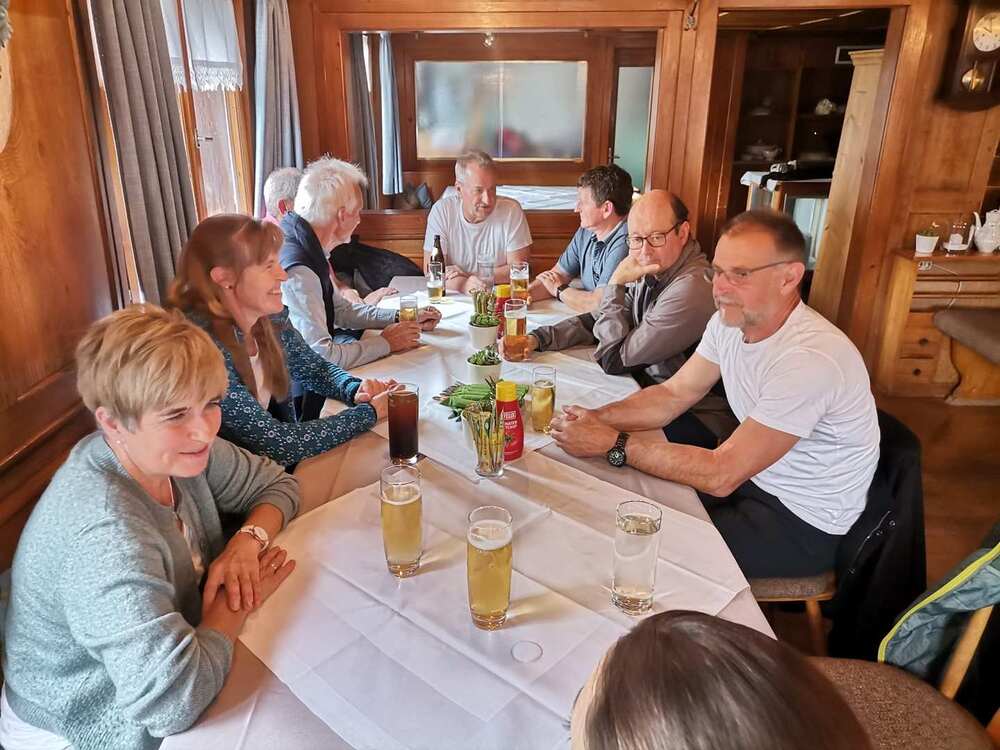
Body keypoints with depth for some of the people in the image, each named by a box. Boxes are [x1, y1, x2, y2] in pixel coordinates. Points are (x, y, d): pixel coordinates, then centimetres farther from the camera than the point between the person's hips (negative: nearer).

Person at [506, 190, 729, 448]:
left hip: (695, 418, -8)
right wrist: (536, 339, -3)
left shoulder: (692, 289, -26)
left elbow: (614, 360, -19)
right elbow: (596, 320, 11)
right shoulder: (653, 272, 3)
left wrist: (616, 283, -14)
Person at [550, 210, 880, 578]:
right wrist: (597, 418, -16)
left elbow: (722, 475, -31)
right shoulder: (730, 320, -7)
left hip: (805, 522, -7)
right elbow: (672, 394, 1)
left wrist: (613, 444, -29)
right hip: (753, 476, 7)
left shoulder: (811, 358, -32)